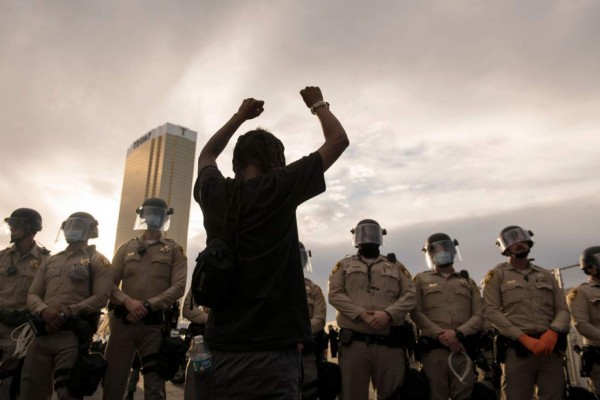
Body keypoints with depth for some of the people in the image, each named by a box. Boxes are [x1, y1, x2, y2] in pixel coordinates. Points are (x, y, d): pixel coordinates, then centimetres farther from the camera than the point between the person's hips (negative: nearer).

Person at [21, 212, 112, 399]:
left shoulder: (97, 261, 7)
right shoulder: (50, 261, 23)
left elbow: (101, 297, -5)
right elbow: (32, 295, 15)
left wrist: (69, 311, -16)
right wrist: (44, 310, -8)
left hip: (73, 335, -5)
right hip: (42, 334, 5)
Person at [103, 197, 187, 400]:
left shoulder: (174, 250, 7)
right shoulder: (127, 247, 14)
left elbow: (178, 286, -5)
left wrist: (148, 305, -16)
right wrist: (127, 301, -14)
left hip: (154, 324, -2)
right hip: (123, 322, 2)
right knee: (113, 381, 7)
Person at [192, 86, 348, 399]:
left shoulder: (213, 193, 4)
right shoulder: (277, 189, -9)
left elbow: (206, 156, 28)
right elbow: (339, 139, 1)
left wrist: (240, 116, 33)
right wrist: (318, 104, 18)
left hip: (216, 352, 6)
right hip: (268, 355, -6)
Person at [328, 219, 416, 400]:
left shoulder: (396, 266, 18)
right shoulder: (344, 265, 14)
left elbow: (410, 296, 6)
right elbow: (335, 294, 1)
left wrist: (388, 313, -12)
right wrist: (362, 314, -12)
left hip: (390, 344, 1)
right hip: (353, 342, -1)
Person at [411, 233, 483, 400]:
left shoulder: (468, 282, 20)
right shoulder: (421, 279, 14)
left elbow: (479, 316, 8)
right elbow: (416, 313, 1)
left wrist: (458, 333, -10)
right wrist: (440, 335, -11)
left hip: (463, 349, 2)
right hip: (433, 349, -2)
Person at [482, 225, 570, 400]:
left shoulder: (547, 275, 20)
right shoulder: (497, 275, 8)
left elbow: (563, 310, 12)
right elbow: (492, 311, -4)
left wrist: (553, 332, -10)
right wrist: (525, 338, -13)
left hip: (550, 350, 3)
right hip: (517, 350, -3)